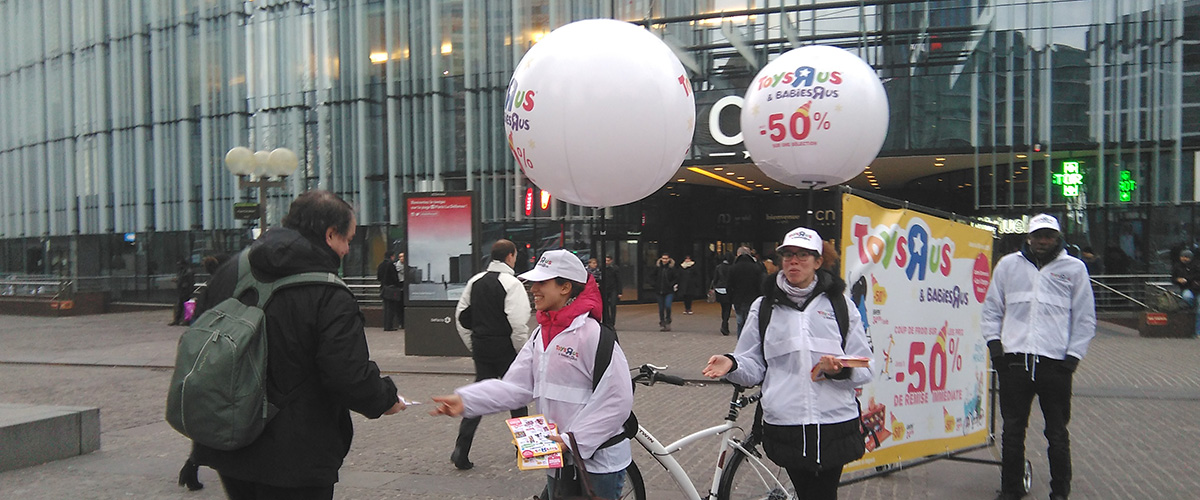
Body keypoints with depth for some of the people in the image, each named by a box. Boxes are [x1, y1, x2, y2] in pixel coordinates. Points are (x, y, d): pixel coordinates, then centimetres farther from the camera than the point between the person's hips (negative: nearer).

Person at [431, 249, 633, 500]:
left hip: (597, 465, -8)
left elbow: (617, 399, -22)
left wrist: (574, 441, -21)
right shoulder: (541, 334, 7)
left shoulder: (592, 334, -19)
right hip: (558, 462, 8)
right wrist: (465, 399, -14)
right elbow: (515, 386, -1)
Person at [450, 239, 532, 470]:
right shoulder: (511, 283, -13)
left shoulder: (475, 281, 8)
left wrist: (472, 345, 17)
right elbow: (518, 323, -20)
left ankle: (461, 451, 1)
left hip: (481, 347, 5)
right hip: (505, 349, -5)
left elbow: (461, 316, 11)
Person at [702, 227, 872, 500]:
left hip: (834, 425, 0)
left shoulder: (839, 303, 7)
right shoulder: (763, 307, 10)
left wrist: (841, 370, -16)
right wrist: (731, 363, -13)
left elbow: (864, 369, 5)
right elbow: (754, 367, 7)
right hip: (784, 424, 0)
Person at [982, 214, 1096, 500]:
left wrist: (1073, 355, 0)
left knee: (1057, 433, 4)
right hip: (1014, 360, 2)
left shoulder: (1074, 268, 8)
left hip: (1056, 361, -1)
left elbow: (1084, 318, 9)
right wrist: (994, 342, 4)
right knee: (1012, 430, 7)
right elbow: (992, 308, 16)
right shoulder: (1008, 265, 12)